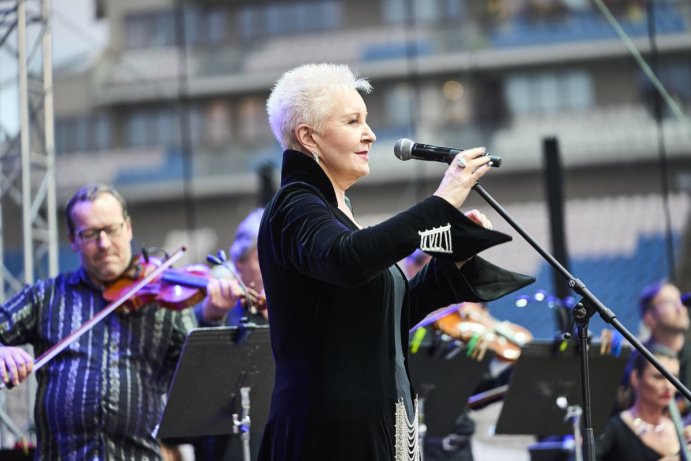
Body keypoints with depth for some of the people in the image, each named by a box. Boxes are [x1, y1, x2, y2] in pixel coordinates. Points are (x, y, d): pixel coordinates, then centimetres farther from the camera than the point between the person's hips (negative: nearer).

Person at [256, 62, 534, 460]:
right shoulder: (294, 208, -10)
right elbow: (346, 260, -32)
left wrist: (455, 259, 7)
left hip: (374, 422, 9)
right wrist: (442, 204, -31)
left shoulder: (336, 210, 17)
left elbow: (391, 317, 19)